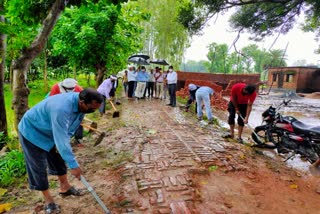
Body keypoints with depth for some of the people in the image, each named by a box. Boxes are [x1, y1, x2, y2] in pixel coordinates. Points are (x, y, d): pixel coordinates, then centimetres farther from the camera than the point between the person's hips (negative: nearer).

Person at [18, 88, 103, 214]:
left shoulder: (80, 104, -17)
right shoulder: (61, 109, -43)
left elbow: (70, 128, -1)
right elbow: (61, 139, -40)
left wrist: (63, 145, -7)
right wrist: (73, 165, -34)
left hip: (49, 131, 8)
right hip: (31, 131, -7)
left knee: (58, 158, 15)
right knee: (39, 167, 1)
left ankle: (65, 187, 32)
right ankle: (48, 199, 18)